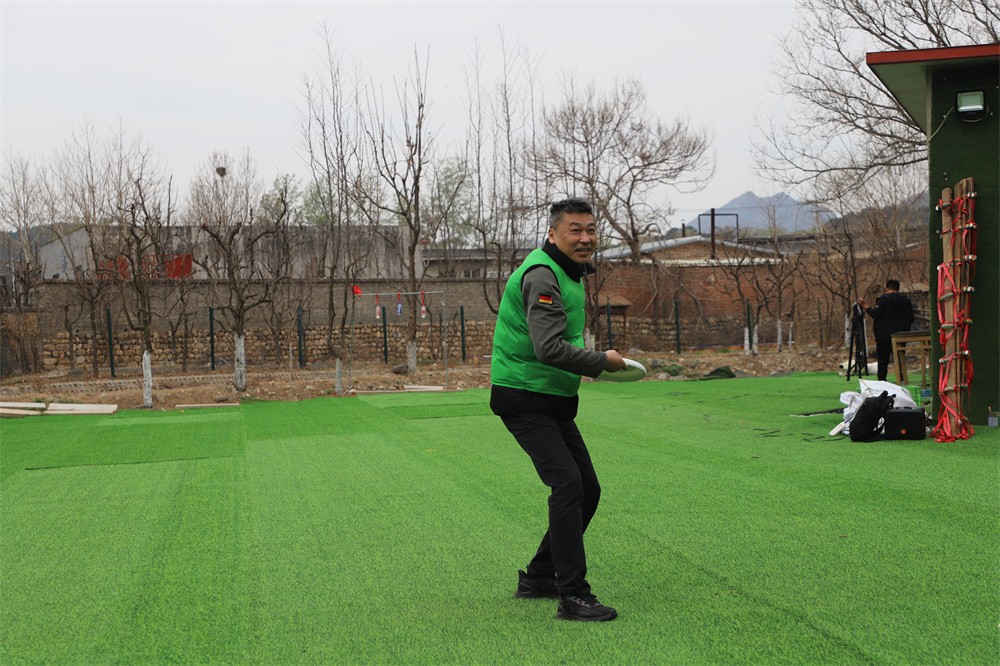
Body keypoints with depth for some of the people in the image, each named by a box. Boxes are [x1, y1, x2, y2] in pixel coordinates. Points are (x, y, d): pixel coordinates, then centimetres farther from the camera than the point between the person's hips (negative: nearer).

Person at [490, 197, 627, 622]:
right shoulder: (542, 275, -19)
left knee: (587, 490, 11)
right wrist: (603, 362, -19)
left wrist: (587, 363, 11)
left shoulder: (570, 273, 14)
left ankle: (538, 578, 23)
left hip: (555, 401, 10)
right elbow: (550, 348, -30)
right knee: (567, 484, -20)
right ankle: (572, 595, -17)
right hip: (524, 399, -10)